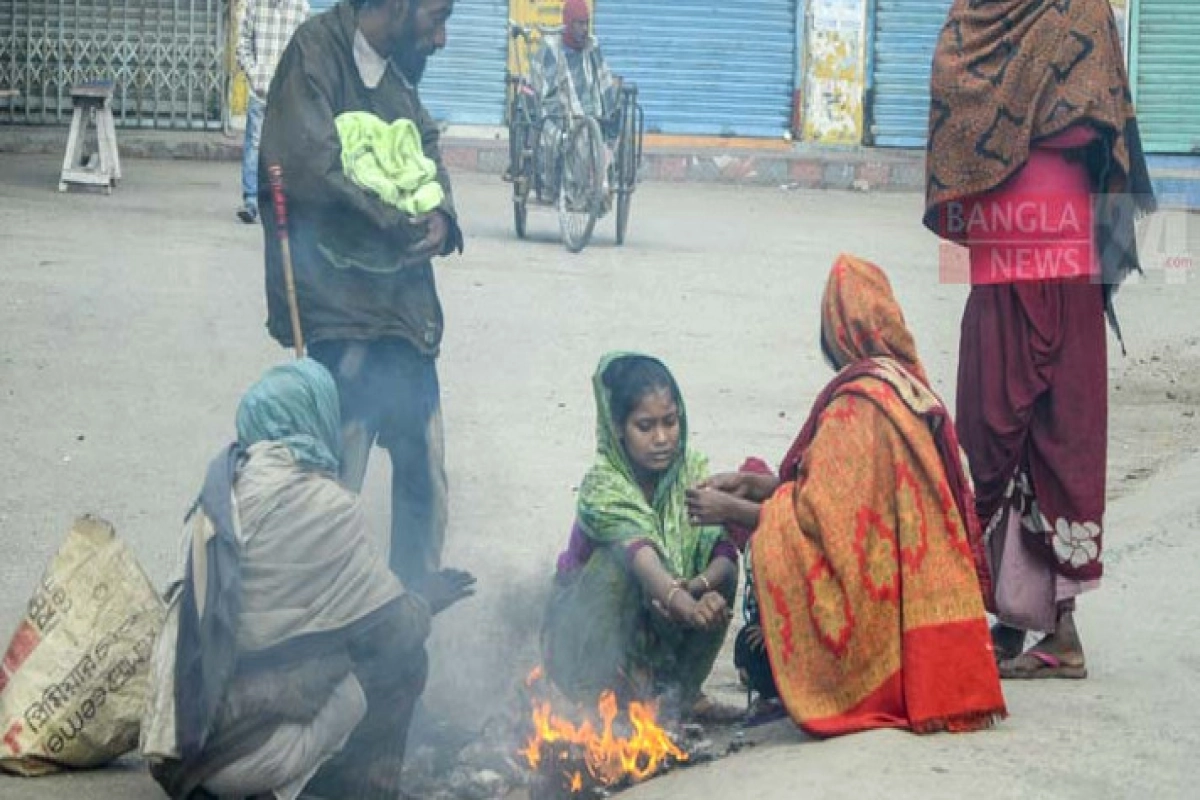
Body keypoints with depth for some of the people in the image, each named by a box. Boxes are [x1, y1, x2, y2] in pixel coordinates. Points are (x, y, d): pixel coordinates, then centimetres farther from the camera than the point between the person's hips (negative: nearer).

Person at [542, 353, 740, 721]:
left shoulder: (692, 471, -10)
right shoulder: (602, 487, -25)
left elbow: (726, 552, -20)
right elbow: (640, 554, -44)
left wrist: (699, 586, -42)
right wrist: (687, 606, -61)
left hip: (662, 633, 5)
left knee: (721, 574, -19)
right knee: (617, 561, -31)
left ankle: (683, 690, -5)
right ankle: (616, 694, -24)